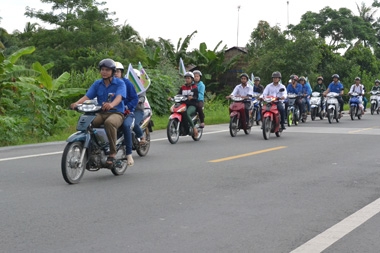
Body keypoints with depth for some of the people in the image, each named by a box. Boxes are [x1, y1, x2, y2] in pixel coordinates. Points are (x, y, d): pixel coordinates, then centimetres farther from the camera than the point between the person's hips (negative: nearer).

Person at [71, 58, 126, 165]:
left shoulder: (120, 83, -2)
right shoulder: (97, 83, 12)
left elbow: (119, 97, -21)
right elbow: (87, 96, 0)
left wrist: (111, 104, -44)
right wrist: (77, 103, -22)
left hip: (116, 113, -4)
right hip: (101, 113, 4)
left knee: (109, 122, -39)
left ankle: (112, 152, -28)